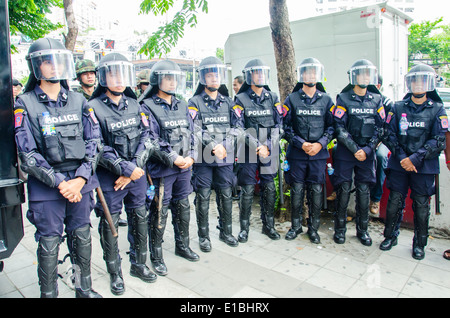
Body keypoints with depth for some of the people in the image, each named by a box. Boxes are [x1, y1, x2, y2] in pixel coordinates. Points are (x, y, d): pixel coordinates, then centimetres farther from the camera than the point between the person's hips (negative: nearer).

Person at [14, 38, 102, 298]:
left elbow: (94, 142, 2)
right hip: (46, 187, -3)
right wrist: (59, 182, -14)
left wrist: (80, 179, -9)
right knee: (49, 242, 7)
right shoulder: (25, 104, -2)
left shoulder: (79, 101, 6)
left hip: (80, 182, 3)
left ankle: (85, 289, 32)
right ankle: (48, 293, 27)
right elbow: (27, 154, -8)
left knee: (82, 237, 13)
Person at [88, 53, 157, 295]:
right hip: (109, 177, -4)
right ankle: (115, 272, 25)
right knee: (110, 224, 6)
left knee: (139, 218, 13)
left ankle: (138, 264, 32)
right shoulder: (94, 108, -8)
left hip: (137, 173, 5)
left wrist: (134, 169, -8)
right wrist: (126, 169, -17)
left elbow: (144, 140, 4)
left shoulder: (134, 105, 7)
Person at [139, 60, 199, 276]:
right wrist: (173, 158, -21)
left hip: (184, 168, 6)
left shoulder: (182, 106, 12)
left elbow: (190, 134, 12)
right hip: (161, 169, -6)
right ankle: (156, 255, 20)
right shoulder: (148, 107, -7)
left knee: (183, 208, 17)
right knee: (160, 212, 2)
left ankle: (182, 246, 35)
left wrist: (191, 156, -3)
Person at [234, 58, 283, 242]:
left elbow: (279, 125, 7)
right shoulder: (241, 99, 0)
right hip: (248, 151, -3)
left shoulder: (273, 98, 9)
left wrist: (268, 146, -6)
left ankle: (268, 225, 25)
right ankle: (244, 227, 15)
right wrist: (257, 146, -14)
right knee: (247, 190, 1)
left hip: (269, 151, 3)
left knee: (269, 189, 9)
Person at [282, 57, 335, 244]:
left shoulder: (326, 100, 7)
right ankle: (295, 226, 23)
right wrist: (301, 144, -12)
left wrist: (320, 144, -9)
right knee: (297, 191, 6)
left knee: (316, 192, 5)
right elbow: (286, 127, 0)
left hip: (319, 154, 1)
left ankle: (313, 228, 21)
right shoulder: (292, 99, 3)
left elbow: (331, 127, 6)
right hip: (297, 154, -1)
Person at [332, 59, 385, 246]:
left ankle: (362, 230, 21)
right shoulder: (344, 99, -2)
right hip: (345, 152, -2)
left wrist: (367, 149, -8)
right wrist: (355, 149, -13)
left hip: (367, 153, 3)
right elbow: (339, 128, -8)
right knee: (344, 190, 2)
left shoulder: (376, 100, 7)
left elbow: (380, 128, 5)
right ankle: (340, 228, 16)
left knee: (364, 191, 7)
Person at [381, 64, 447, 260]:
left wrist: (415, 158, -16)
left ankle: (419, 244, 24)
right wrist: (401, 157, -11)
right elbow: (390, 135, 1)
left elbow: (439, 141, -5)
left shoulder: (437, 110, 2)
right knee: (394, 202, 6)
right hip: (399, 165, 1)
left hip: (424, 167, -1)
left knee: (421, 206, 7)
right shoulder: (398, 108, 5)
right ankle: (390, 236, 25)